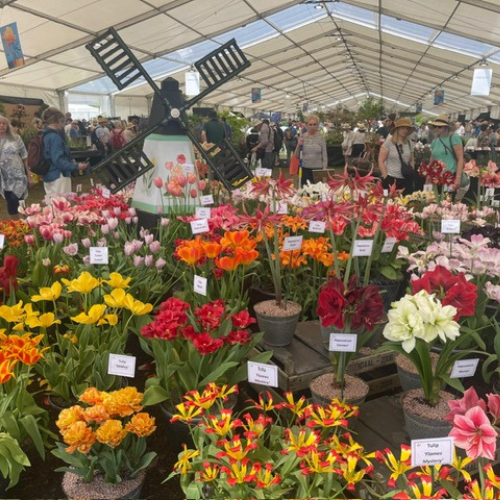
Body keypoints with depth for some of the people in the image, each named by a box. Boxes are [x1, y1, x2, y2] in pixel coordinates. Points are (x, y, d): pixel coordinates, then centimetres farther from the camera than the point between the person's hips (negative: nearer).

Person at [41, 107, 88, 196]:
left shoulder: (45, 135, 12)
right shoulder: (54, 136, -17)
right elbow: (58, 160, -24)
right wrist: (76, 167, -22)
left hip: (49, 176, 10)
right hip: (58, 177, -10)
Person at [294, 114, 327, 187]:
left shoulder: (321, 137, 0)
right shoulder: (302, 137, 3)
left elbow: (324, 155, 0)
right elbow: (296, 156, 6)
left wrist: (324, 170, -8)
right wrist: (298, 146, -10)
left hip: (318, 169, -1)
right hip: (305, 169, 2)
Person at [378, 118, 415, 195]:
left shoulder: (409, 143, 10)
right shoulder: (388, 142, -4)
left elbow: (412, 160, 20)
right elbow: (381, 161, -6)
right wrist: (386, 177, -10)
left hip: (406, 180, 5)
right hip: (391, 179, -5)